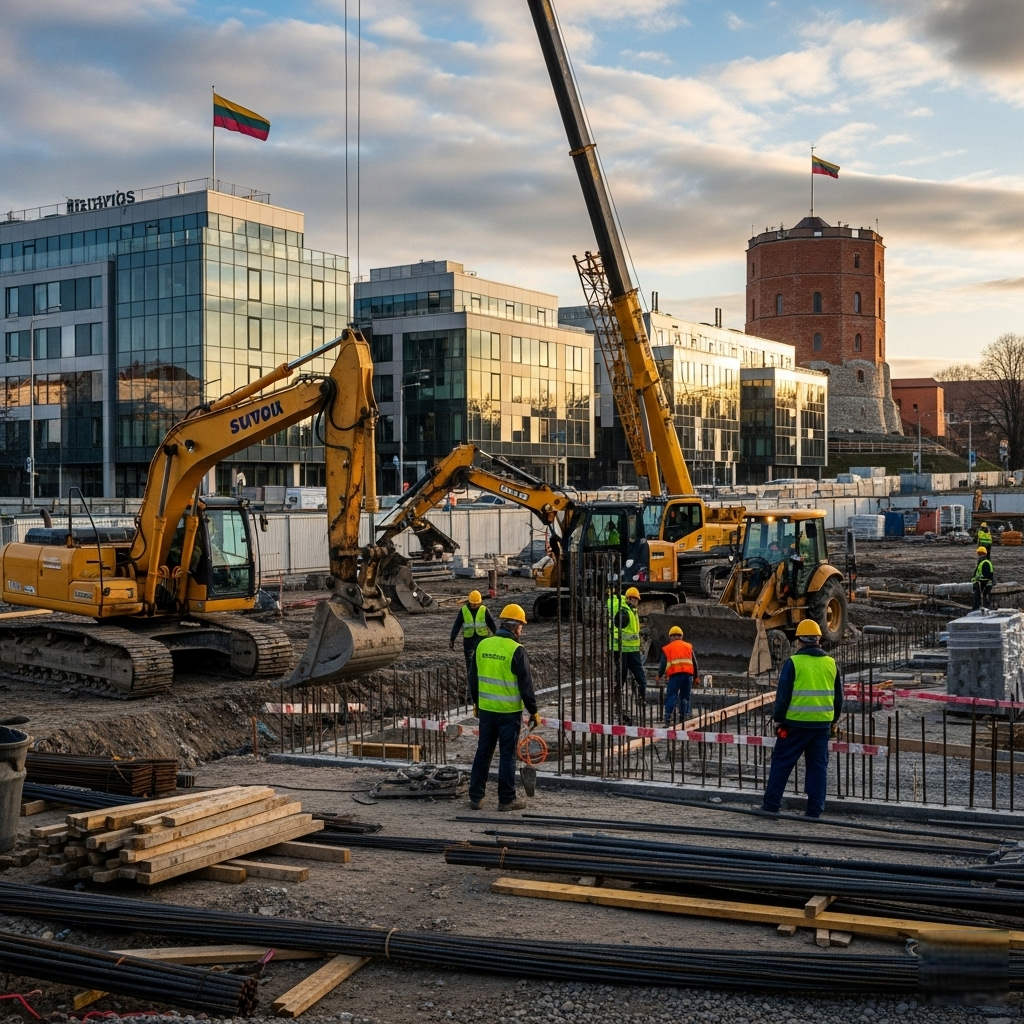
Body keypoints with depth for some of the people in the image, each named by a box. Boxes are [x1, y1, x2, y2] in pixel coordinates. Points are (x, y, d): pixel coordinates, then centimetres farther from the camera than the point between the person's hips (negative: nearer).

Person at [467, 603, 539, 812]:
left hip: (486, 708, 5)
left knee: (483, 752, 13)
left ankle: (476, 797, 16)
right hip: (509, 711, -5)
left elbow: (473, 678, 12)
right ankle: (506, 799, 8)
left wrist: (476, 703, 23)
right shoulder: (516, 650, -14)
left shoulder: (482, 645, 4)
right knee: (507, 755, 3)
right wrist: (533, 711, -4)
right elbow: (526, 685, -13)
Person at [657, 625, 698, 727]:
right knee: (685, 697, 13)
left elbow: (663, 664, 12)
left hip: (675, 674, -2)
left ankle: (668, 720, -11)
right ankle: (685, 719, 11)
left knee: (671, 697, -1)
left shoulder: (667, 648, 14)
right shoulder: (688, 646, 20)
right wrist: (696, 677, 28)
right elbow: (694, 662, 20)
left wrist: (659, 676, 27)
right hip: (688, 673, 2)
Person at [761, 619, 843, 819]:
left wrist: (778, 720, 2)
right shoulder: (830, 664, 7)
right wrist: (834, 720, 25)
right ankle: (814, 810, 9)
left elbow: (783, 695, -7)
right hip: (823, 724, 4)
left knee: (781, 763, 4)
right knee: (818, 766, 9)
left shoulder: (794, 662, -8)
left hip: (796, 722, -4)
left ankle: (770, 805, 4)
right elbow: (838, 697, 14)